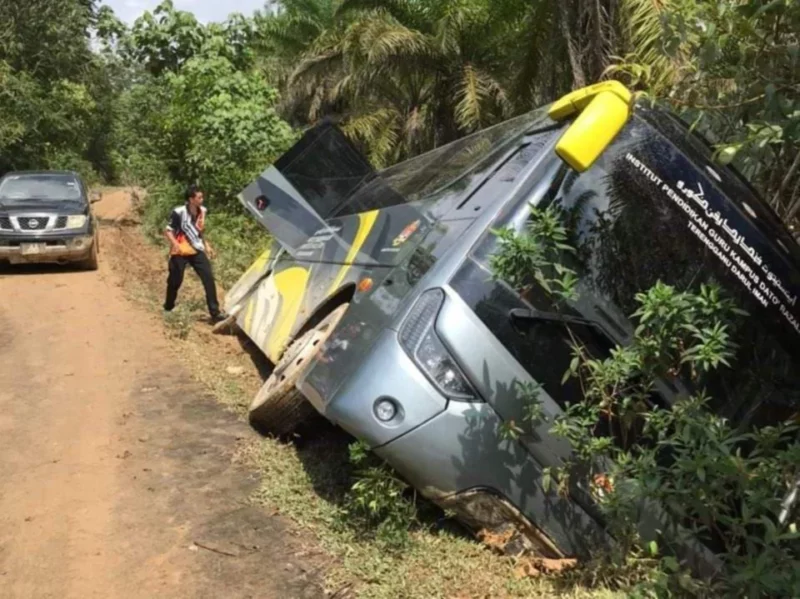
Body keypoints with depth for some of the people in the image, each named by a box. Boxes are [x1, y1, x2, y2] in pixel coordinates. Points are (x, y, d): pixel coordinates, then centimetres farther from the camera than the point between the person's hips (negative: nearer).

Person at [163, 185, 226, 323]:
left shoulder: (202, 211, 2)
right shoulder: (179, 212, -17)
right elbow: (168, 231, -10)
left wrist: (207, 245, 11)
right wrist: (175, 244, -26)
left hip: (197, 251, 4)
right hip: (180, 252, -4)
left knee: (209, 278, -10)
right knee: (175, 281, 6)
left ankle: (215, 313, -10)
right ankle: (168, 308, 34)